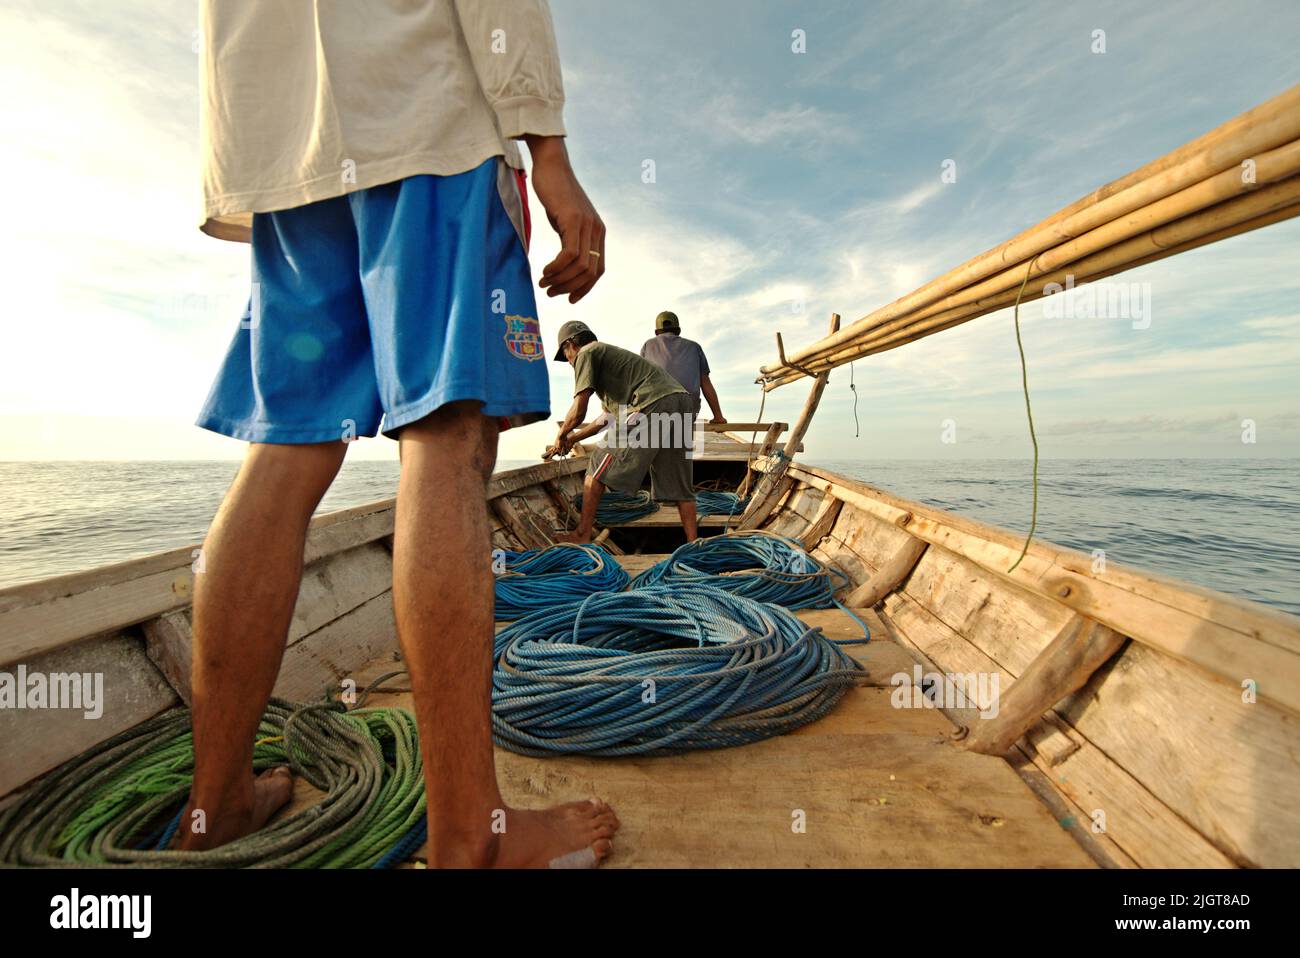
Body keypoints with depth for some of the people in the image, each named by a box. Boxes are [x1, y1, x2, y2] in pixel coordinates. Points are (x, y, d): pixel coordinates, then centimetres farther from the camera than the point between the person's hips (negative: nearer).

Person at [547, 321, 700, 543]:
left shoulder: (586, 353, 10)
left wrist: (562, 435, 19)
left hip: (653, 404, -9)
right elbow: (610, 416, 42)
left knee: (597, 468, 3)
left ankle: (582, 535, 10)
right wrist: (571, 439, 46)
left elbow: (578, 412, -1)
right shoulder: (611, 353, 37)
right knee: (678, 486, 14)